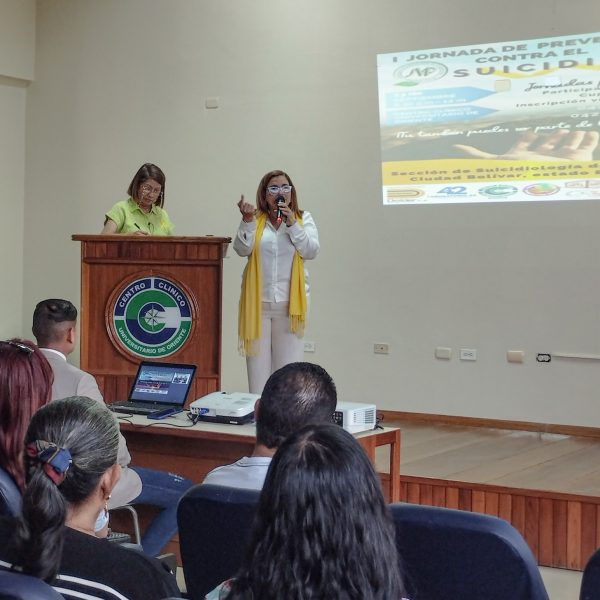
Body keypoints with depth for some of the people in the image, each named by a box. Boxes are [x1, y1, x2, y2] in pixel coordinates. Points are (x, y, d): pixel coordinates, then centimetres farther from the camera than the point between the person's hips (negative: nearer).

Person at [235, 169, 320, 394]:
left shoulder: (303, 219, 7)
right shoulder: (255, 219, 6)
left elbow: (311, 251, -5)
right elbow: (242, 249, -6)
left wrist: (292, 223, -13)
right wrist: (247, 221, -20)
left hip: (289, 304, 0)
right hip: (258, 303, 0)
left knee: (288, 369, 2)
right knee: (258, 366, 2)